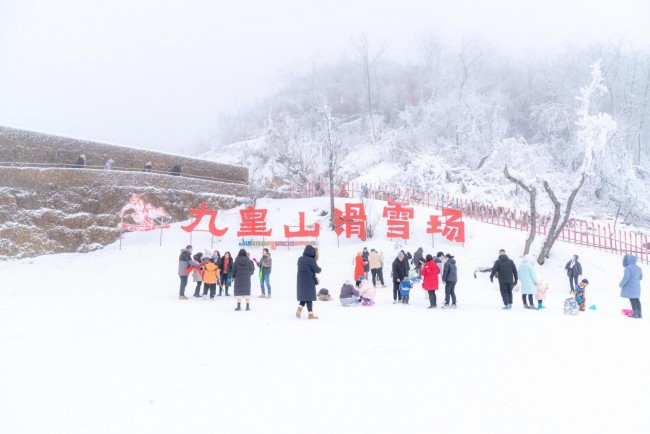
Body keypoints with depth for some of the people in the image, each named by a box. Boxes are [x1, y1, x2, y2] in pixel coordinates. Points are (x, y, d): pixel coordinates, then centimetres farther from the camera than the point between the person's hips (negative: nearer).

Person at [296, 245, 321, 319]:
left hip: (301, 281, 7)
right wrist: (319, 269, 13)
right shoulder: (311, 260, -15)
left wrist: (314, 277, 12)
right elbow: (317, 270, -12)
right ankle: (310, 314, 8)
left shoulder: (300, 259, 8)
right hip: (309, 281, -7)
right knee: (309, 297, 2)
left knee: (303, 296, 17)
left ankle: (299, 310, 1)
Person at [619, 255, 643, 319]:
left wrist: (621, 284, -9)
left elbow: (626, 277, -20)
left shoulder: (628, 268, -14)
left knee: (632, 299, -7)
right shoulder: (638, 268, 11)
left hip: (630, 286, -8)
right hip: (637, 286, 8)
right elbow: (641, 277, 20)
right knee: (637, 299, 11)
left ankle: (635, 313, -10)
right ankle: (639, 313, 12)